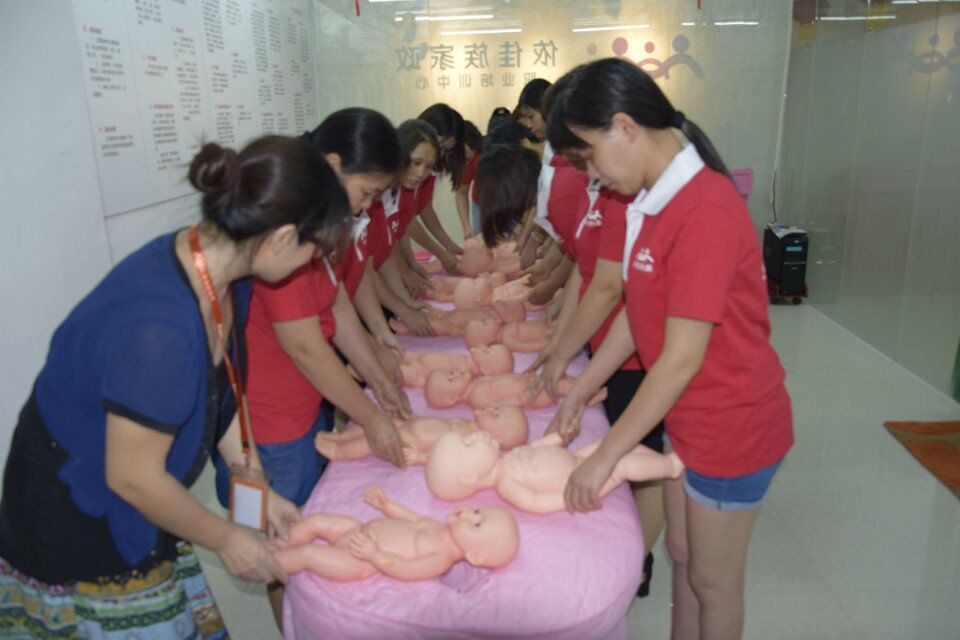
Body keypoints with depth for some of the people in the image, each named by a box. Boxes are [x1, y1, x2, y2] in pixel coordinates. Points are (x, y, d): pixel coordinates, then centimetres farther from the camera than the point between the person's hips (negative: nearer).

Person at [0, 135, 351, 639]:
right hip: (76, 533, -7)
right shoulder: (160, 326, -36)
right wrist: (227, 539, -11)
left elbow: (222, 395, 3)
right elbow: (133, 478, -26)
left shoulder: (210, 266, -9)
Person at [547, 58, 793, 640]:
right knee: (681, 553, 23)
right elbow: (636, 311, 7)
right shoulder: (659, 201, 2)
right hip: (687, 417, 8)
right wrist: (580, 391, 7)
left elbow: (682, 359, -27)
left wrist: (605, 456, -20)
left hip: (733, 424, -8)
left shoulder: (705, 213, -28)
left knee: (712, 578, 14)